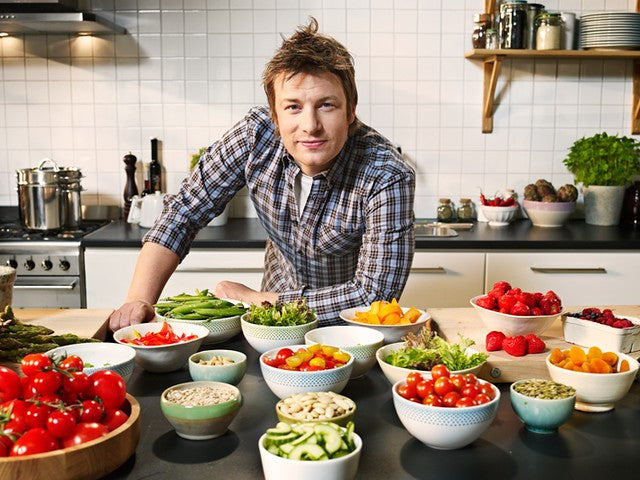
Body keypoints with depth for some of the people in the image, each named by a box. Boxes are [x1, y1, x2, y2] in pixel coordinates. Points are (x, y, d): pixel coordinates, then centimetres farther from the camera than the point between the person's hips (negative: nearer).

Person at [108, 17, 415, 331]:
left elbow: (375, 294, -28)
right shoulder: (256, 135, -17)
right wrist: (139, 301, -23)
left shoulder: (387, 177, -27)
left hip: (352, 329, 0)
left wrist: (254, 300, -24)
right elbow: (183, 212, -10)